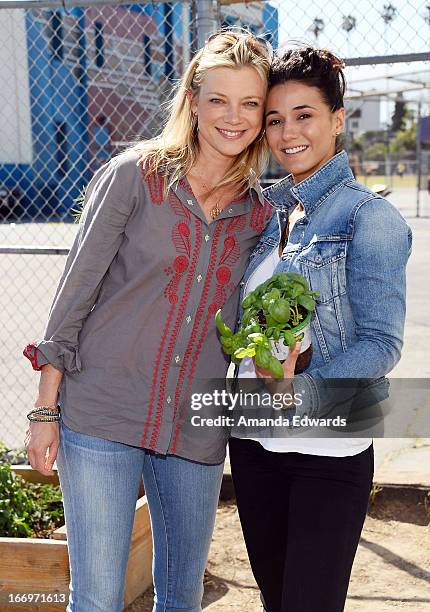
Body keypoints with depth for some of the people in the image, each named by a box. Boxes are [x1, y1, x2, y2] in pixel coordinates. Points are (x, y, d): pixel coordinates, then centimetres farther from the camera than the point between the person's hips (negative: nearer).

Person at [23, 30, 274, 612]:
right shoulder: (134, 175, -5)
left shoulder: (262, 213, 7)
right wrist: (45, 409, -6)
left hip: (195, 431, 4)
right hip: (101, 415, -4)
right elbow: (75, 291, -4)